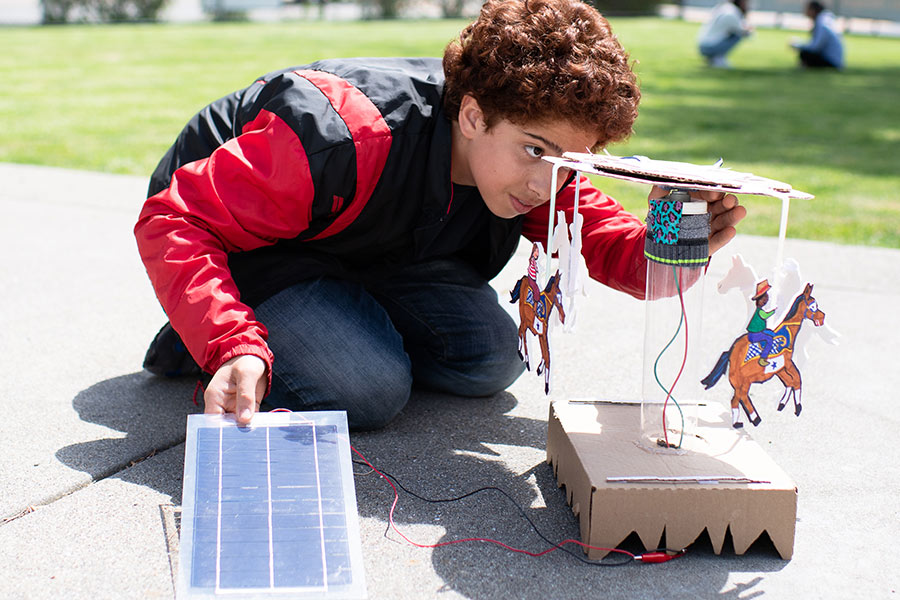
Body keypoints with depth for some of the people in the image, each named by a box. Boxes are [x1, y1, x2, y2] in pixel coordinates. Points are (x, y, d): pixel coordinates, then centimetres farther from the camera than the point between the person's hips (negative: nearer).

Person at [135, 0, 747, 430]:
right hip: (238, 245, -6)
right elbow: (175, 222, -36)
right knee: (372, 390, -25)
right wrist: (234, 347, -50)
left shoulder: (533, 143, -19)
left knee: (489, 359, -4)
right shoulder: (344, 139, -40)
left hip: (368, 250, 6)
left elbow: (602, 235, -14)